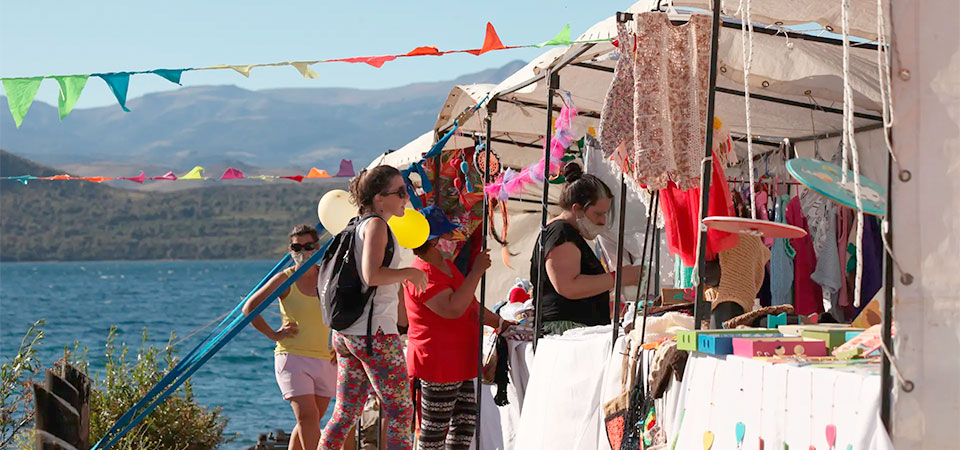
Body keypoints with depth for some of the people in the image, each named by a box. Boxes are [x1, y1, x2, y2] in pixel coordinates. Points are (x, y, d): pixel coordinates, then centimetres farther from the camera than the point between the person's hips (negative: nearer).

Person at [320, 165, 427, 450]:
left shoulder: (357, 226, 16)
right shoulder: (376, 224, -11)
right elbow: (371, 275, -24)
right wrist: (410, 272, -11)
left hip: (346, 333, 9)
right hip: (375, 331, -9)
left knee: (346, 412, 12)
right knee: (400, 412, -3)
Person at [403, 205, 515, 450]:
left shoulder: (447, 265, 15)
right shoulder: (422, 275, -19)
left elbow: (470, 303, 26)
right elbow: (453, 309, -31)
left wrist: (500, 323, 19)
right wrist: (476, 271, -26)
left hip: (460, 363, 10)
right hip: (437, 364, -10)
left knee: (466, 421, 11)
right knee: (434, 429, -3)